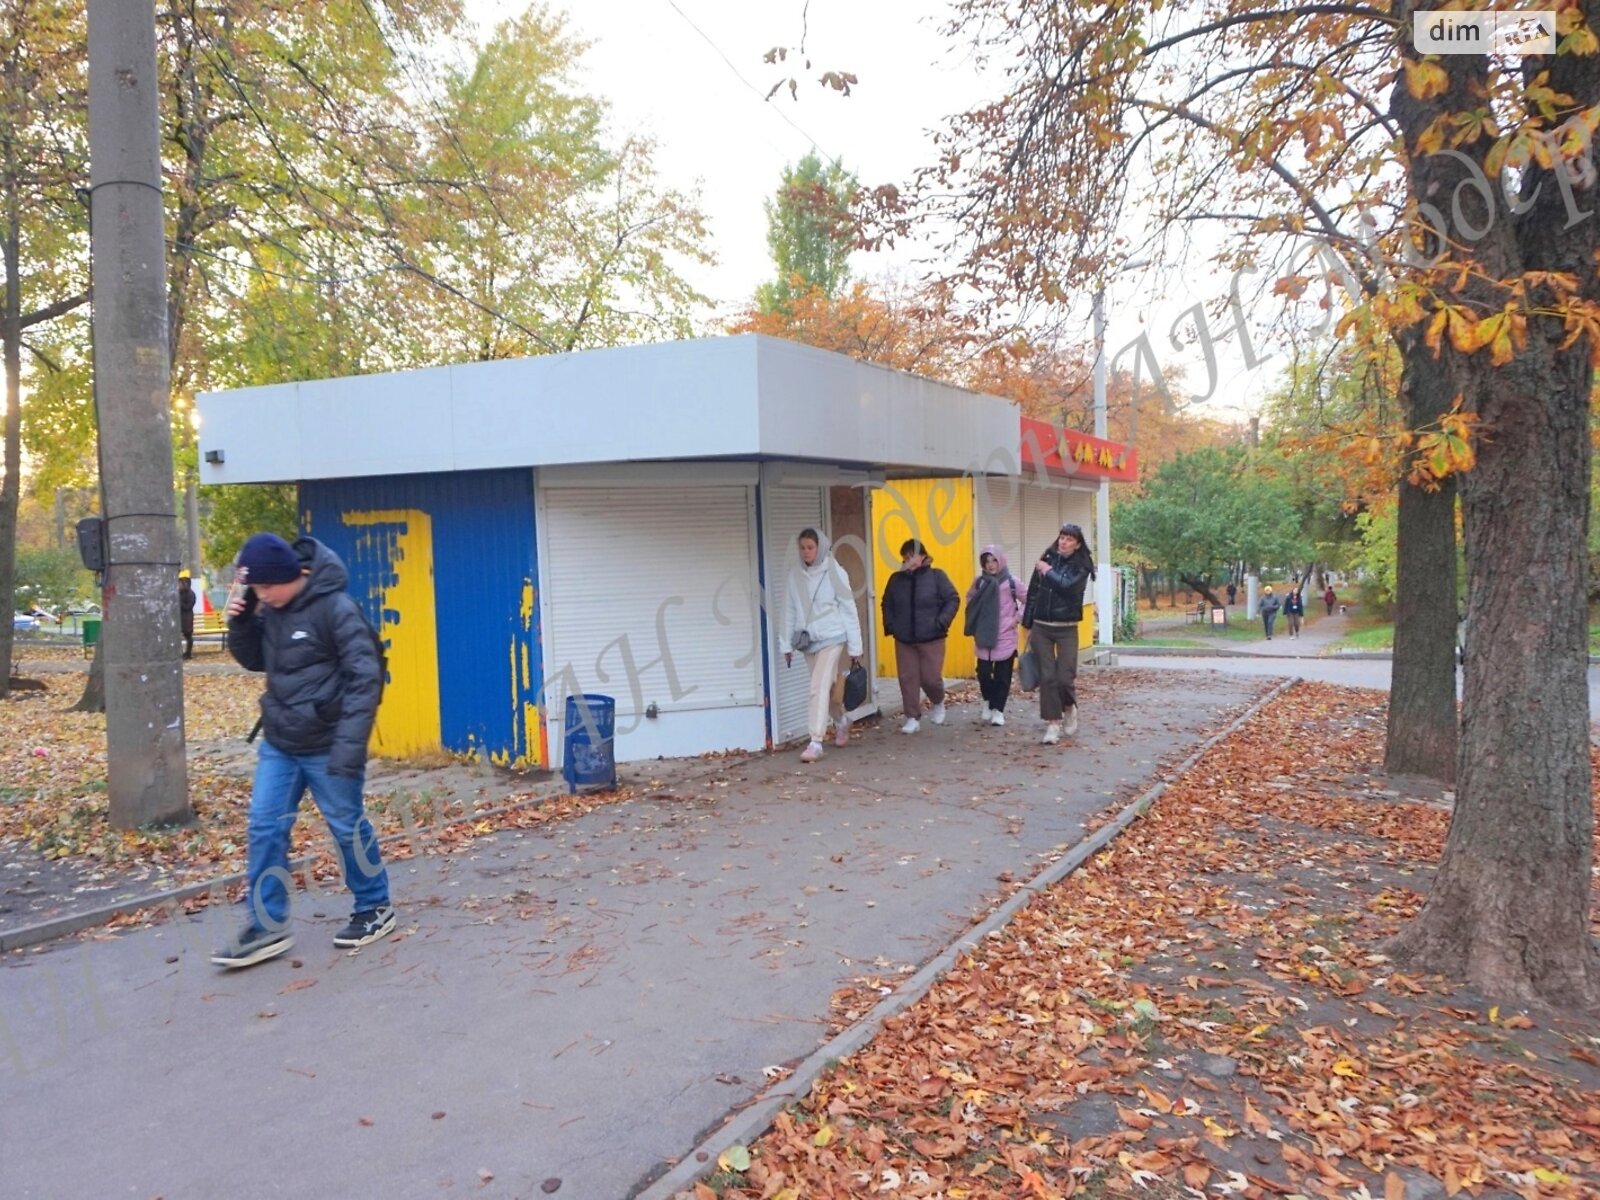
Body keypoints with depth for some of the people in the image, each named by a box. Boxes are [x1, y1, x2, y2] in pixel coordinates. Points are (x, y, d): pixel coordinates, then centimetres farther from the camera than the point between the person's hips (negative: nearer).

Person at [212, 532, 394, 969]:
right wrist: (240, 620, -3)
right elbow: (255, 660, 17)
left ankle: (375, 909, 25)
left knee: (348, 827, 6)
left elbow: (365, 677, -20)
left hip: (325, 746, -7)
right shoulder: (271, 609, 3)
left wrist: (349, 744, -24)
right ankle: (267, 929, 17)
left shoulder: (334, 607, -18)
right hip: (278, 743, 7)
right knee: (265, 828, 6)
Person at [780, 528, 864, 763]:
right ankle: (841, 721, 44)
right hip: (808, 640, 4)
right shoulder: (795, 573, 2)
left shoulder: (834, 572, -8)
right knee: (826, 687, 18)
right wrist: (786, 643, 5)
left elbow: (849, 610, -4)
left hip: (831, 637, -4)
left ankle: (816, 742, -9)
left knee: (819, 688, -13)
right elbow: (790, 610, 6)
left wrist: (855, 647, -3)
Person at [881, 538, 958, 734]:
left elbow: (953, 600, -3)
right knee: (908, 679, 2)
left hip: (931, 638, -3)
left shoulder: (936, 576, -4)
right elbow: (887, 604, 15)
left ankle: (938, 704, 30)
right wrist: (890, 625, 2)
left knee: (930, 678, -2)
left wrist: (941, 622, -13)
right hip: (904, 639, 3)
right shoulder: (896, 579, 6)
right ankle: (913, 718, 12)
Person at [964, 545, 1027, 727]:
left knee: (1002, 675, 3)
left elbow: (1029, 601, 0)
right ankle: (988, 703, 26)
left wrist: (1018, 618, -6)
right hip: (984, 636, 3)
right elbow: (970, 601, 18)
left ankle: (998, 710, 14)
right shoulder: (979, 582, 3)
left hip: (1005, 636, -2)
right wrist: (974, 625, 8)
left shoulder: (1011, 582, -7)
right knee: (983, 672, 2)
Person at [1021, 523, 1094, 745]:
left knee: (1065, 676, -4)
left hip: (1066, 629, -2)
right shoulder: (1046, 559, 4)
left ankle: (1070, 708, 27)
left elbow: (1067, 586, -22)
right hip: (1041, 627, 2)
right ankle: (1052, 723, 9)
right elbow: (1033, 592, 8)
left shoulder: (1081, 566, -3)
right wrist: (1027, 624, 8)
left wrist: (1048, 571, -9)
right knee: (1047, 676, 0)